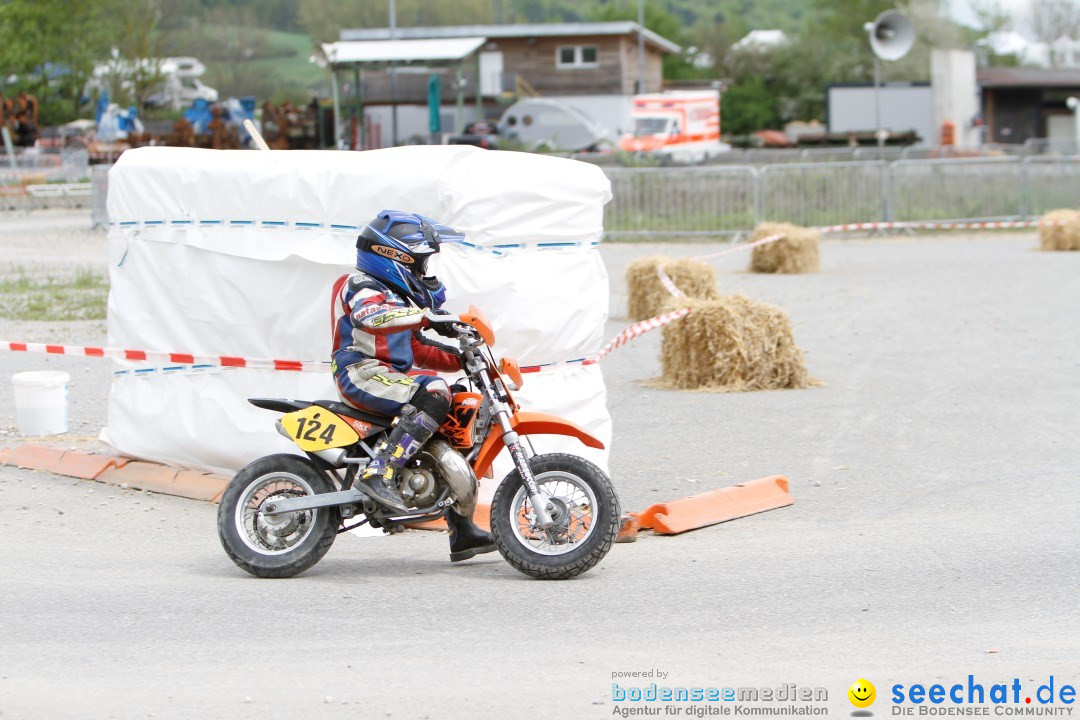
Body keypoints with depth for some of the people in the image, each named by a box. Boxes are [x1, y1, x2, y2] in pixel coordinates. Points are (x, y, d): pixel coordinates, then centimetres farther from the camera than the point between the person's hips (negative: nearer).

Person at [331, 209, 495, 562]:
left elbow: (418, 351, 29)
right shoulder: (362, 287, -6)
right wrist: (426, 315, -39)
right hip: (361, 373, -10)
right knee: (433, 394, -32)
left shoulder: (399, 296, 25)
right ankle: (379, 473, -38)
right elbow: (371, 316, -30)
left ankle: (463, 533, 18)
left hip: (390, 377, 10)